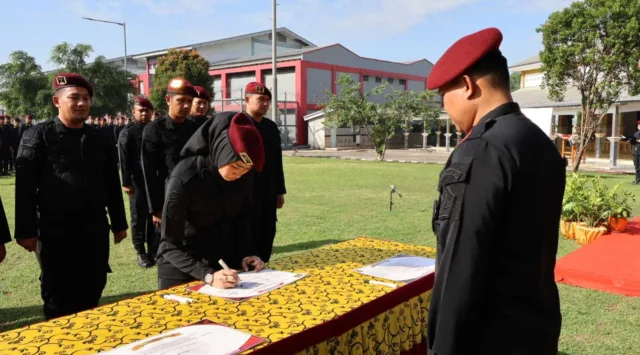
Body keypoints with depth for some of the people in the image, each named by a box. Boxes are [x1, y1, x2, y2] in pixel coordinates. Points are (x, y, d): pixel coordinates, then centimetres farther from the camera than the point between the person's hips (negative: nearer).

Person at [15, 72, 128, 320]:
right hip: (54, 233, -3)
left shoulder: (100, 139, 8)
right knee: (58, 300, 10)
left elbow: (112, 183, 12)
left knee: (91, 294, 13)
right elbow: (25, 186, -7)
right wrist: (26, 231, -11)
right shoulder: (38, 137, -4)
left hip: (95, 230, 4)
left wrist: (119, 223, 13)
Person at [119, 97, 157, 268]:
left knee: (155, 217, 8)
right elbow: (124, 160, -6)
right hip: (137, 182, -3)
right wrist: (126, 182, -13)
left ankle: (153, 251, 17)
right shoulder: (127, 133, 1)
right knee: (138, 218, 5)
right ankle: (141, 252, 13)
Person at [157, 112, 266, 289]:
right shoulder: (184, 179, -25)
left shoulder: (244, 177, -11)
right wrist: (208, 275, -35)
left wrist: (246, 254, -10)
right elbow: (170, 245, -24)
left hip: (226, 265, 5)